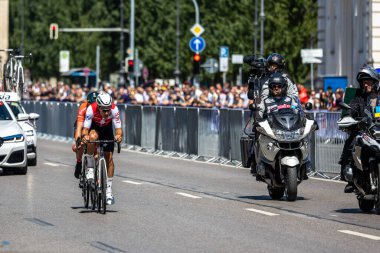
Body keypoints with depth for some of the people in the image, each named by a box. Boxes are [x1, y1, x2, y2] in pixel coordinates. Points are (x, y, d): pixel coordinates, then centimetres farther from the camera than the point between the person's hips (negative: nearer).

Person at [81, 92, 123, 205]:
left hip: (107, 128, 1)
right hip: (93, 127, -1)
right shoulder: (91, 109, -37)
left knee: (109, 157, -7)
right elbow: (85, 129, -36)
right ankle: (90, 167, -21)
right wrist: (85, 136, -57)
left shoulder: (114, 109, -34)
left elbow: (118, 128, -33)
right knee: (93, 136, -38)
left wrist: (119, 135, -54)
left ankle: (109, 190, 3)